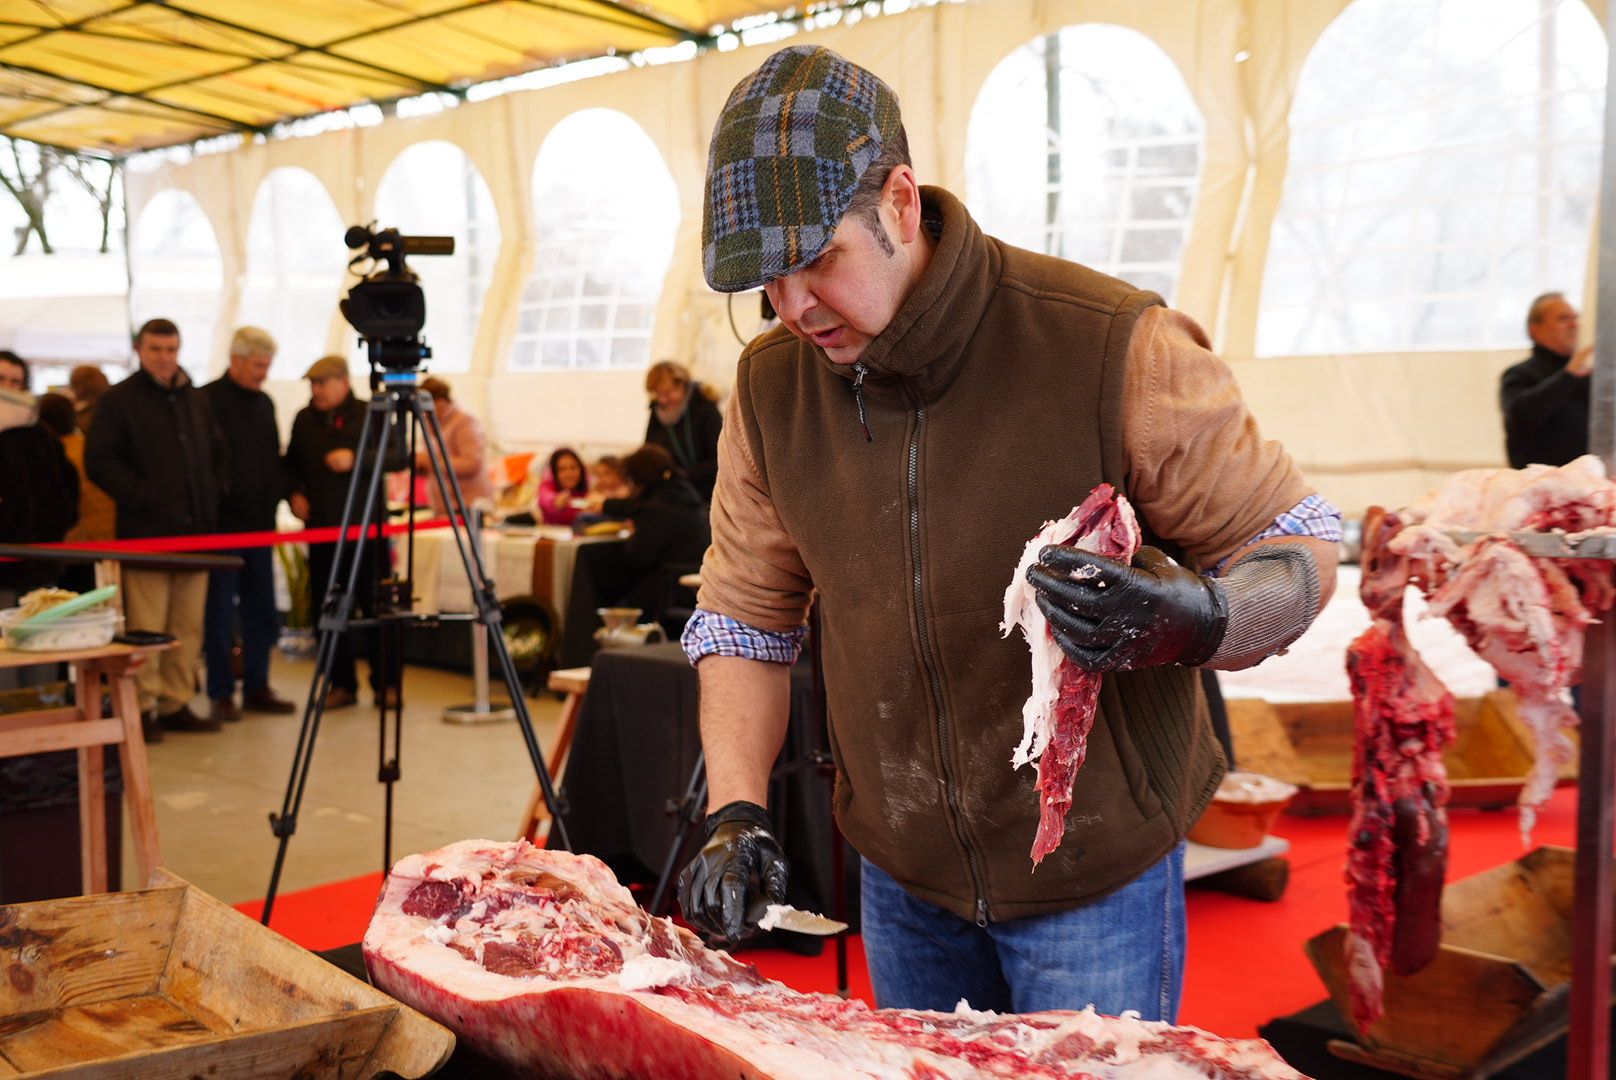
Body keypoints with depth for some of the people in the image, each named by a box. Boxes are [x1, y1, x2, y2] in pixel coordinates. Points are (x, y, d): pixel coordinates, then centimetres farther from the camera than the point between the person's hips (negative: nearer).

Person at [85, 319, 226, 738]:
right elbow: (99, 461, -7)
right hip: (145, 532, -6)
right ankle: (142, 708, 2)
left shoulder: (197, 400, 18)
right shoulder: (118, 400, -1)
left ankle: (176, 704, 15)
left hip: (195, 530, 6)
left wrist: (213, 494, 14)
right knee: (146, 626, -6)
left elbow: (217, 453, 28)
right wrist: (139, 496, -13)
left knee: (189, 626, 7)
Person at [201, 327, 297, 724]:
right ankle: (221, 693, 8)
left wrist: (283, 492, 6)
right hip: (223, 523, -7)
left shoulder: (264, 403, 14)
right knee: (220, 613, 0)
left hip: (260, 523, 7)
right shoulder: (208, 401, -8)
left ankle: (256, 687, 19)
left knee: (262, 611, 10)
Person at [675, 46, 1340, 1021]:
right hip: (903, 875, 4)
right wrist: (737, 810, -8)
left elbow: (1299, 549, -11)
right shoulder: (771, 384, -4)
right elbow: (746, 615, 4)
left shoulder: (1107, 344, -19)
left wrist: (1197, 621, -33)